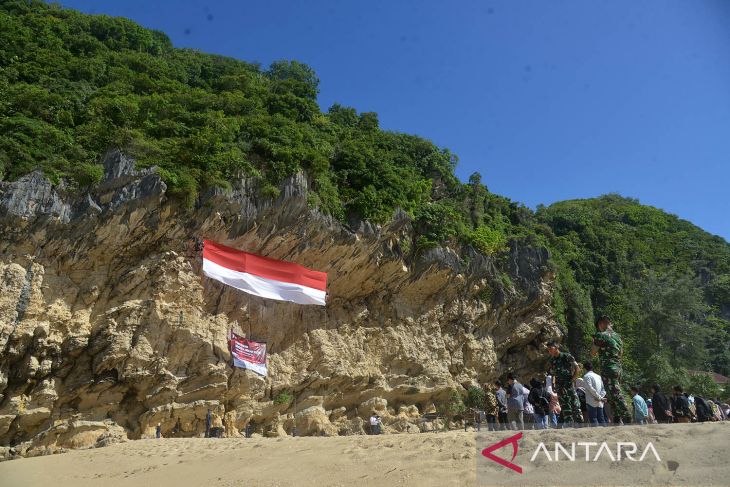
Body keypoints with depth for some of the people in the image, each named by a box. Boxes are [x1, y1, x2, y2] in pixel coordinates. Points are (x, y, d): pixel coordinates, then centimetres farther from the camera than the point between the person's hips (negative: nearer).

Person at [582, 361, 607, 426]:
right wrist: (600, 397, 0)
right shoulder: (598, 376, 18)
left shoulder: (586, 376, -5)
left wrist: (599, 397, -11)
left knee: (593, 421, -6)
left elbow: (591, 389, -16)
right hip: (600, 403, 7)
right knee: (601, 420, 8)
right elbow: (603, 389, 13)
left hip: (592, 402, -7)